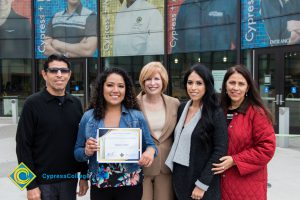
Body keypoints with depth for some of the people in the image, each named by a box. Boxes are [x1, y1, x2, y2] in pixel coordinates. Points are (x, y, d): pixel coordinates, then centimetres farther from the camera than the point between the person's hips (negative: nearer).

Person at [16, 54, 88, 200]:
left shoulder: (76, 103, 4)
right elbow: (23, 146, -10)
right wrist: (30, 185, -12)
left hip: (70, 179, 4)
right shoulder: (33, 103, -8)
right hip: (43, 180, -4)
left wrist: (84, 175, 7)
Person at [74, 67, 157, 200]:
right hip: (99, 187, 1)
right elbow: (77, 152, 4)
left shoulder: (137, 116, -3)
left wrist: (150, 151, -19)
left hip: (130, 186, -1)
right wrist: (87, 152, -17)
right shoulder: (88, 117, -1)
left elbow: (149, 145, 3)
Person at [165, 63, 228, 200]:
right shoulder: (182, 108, 4)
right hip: (179, 175, 5)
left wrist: (202, 184, -16)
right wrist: (174, 170, 6)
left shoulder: (216, 113, -13)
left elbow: (220, 151, -15)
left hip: (200, 179, -5)